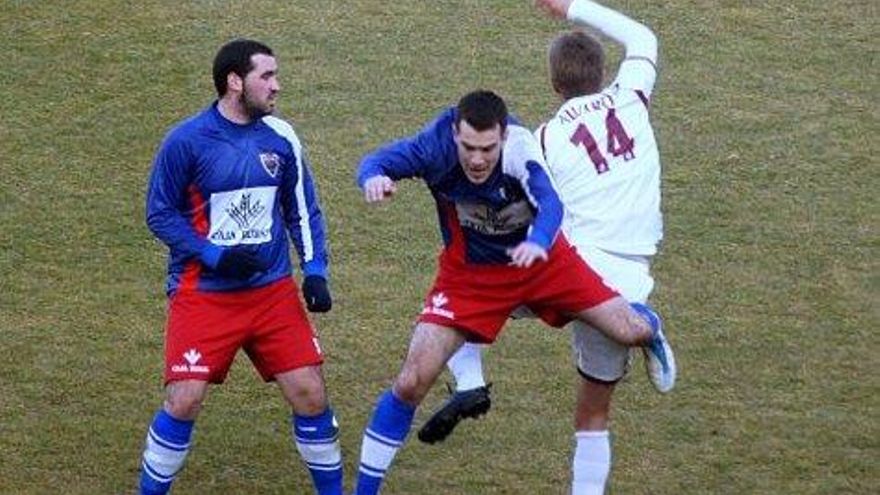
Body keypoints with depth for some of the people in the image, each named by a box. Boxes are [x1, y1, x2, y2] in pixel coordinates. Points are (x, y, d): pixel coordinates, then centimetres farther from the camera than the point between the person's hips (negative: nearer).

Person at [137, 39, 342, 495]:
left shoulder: (280, 138, 3)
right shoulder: (186, 141, -11)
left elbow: (303, 211, 13)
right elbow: (159, 213, -5)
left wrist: (315, 271, 0)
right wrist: (214, 256, -16)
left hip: (273, 290, 4)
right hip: (203, 294, -4)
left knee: (309, 393, -1)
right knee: (184, 401, -11)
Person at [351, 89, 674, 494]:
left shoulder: (519, 147, -33)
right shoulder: (436, 147, -30)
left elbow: (549, 204, -46)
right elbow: (378, 162, -30)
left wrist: (537, 242, -68)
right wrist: (374, 177, -55)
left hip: (540, 259, 0)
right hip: (468, 273, 0)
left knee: (631, 332, 1)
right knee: (411, 382, -11)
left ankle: (650, 328, 44)